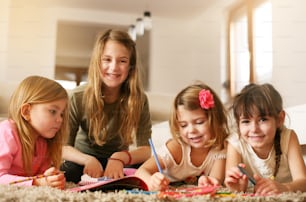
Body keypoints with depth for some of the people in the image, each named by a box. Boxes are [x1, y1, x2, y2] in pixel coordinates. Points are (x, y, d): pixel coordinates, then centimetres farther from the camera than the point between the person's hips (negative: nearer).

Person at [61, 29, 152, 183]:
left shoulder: (139, 99, -13)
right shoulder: (78, 97, -14)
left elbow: (145, 149, -16)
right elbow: (63, 146, -12)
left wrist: (120, 158, -39)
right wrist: (89, 160, -34)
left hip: (117, 164, 2)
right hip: (84, 161, -1)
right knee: (67, 172, -36)